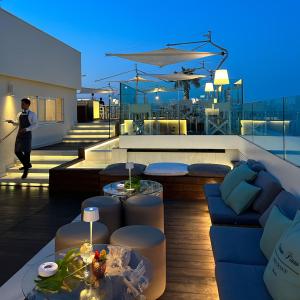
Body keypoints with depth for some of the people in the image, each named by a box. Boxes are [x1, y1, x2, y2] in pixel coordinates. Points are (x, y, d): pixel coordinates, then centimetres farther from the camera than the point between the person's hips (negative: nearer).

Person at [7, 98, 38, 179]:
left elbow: (35, 125, -13)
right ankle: (27, 165, 33)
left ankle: (26, 171, 10)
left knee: (26, 152, -3)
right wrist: (12, 121, 3)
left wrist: (26, 129, -25)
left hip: (27, 134, -6)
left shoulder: (32, 114, -7)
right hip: (19, 134, 6)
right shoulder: (19, 114, 10)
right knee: (17, 151, 11)